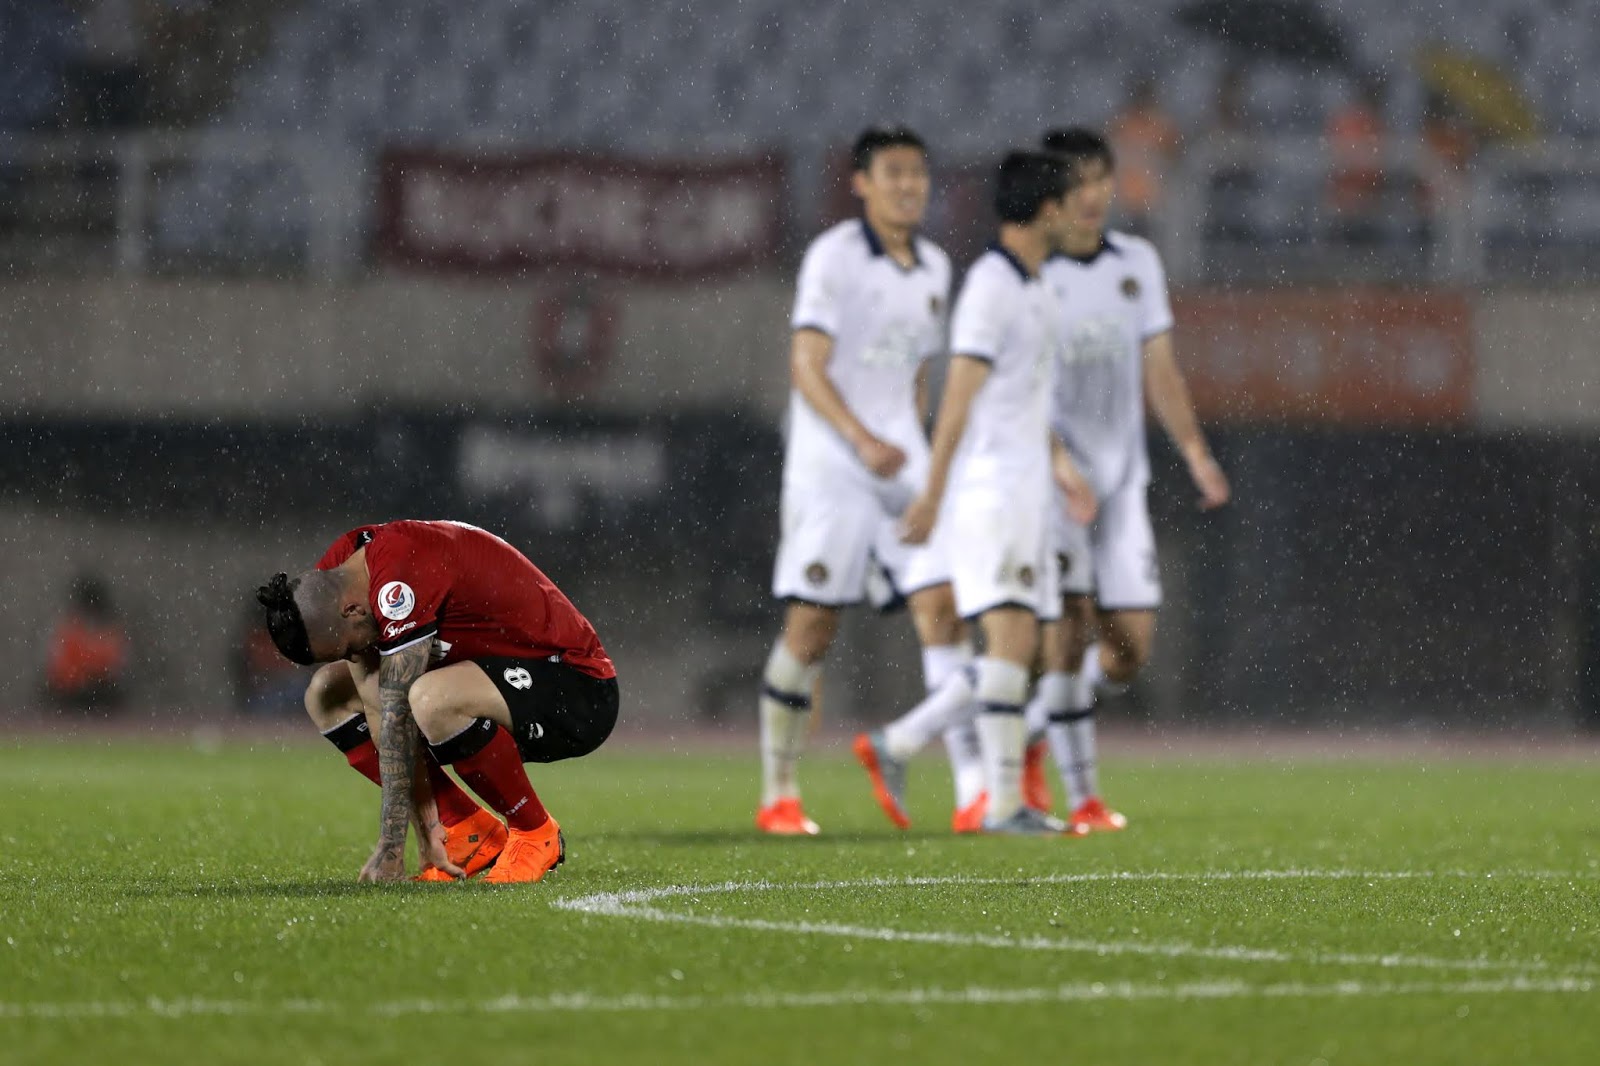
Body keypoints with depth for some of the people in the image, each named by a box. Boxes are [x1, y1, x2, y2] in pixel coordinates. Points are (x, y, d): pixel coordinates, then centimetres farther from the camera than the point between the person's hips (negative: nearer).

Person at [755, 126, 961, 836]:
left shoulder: (934, 267, 12)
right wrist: (863, 440, -27)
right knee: (810, 627, -2)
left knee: (941, 609, -8)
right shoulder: (833, 258, -9)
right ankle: (777, 796, 10)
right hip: (829, 466, -5)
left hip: (902, 464, 5)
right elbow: (807, 368, -16)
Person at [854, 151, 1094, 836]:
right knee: (1012, 637, -14)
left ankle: (894, 747, 14)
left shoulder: (1032, 289, 18)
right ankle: (1005, 802, -15)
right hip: (989, 490, -9)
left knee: (1016, 651, 6)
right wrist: (932, 494, -16)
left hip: (1024, 493, 9)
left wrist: (1060, 465, 16)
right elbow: (959, 394, -15)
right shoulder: (990, 287, -12)